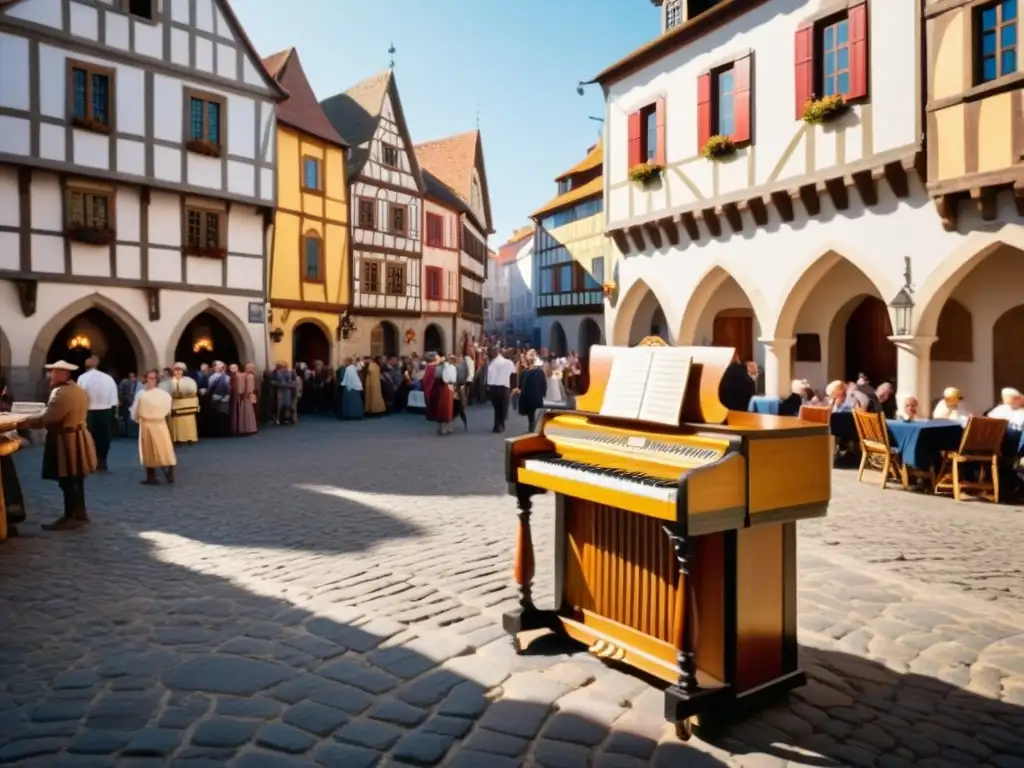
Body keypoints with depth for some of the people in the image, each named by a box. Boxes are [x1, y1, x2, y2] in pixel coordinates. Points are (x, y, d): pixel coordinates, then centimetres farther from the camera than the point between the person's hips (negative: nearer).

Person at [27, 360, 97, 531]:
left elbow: (46, 418, -22)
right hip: (77, 439, 10)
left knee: (67, 482, -4)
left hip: (66, 442, -10)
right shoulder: (78, 390, 15)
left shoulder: (62, 392, -19)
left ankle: (71, 517, 1)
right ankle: (79, 514, 22)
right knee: (75, 480, 15)